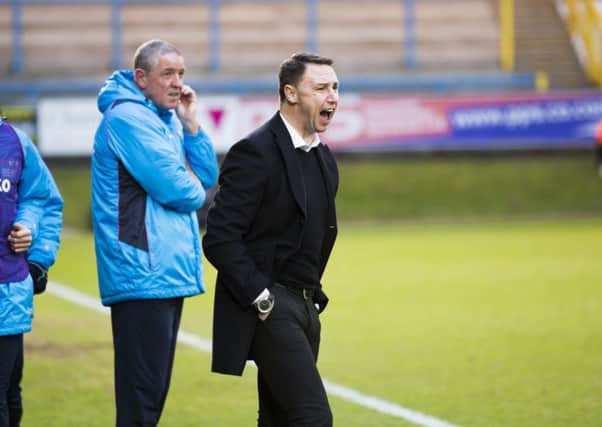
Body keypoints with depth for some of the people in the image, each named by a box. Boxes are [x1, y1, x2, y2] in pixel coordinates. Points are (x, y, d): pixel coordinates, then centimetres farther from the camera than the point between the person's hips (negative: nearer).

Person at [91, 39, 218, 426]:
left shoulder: (168, 119, 17)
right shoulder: (127, 117, -12)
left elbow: (207, 177, 14)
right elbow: (173, 187, -19)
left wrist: (190, 123, 3)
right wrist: (195, 191, 3)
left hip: (169, 273, 10)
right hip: (143, 274, -10)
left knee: (154, 390, 13)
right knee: (142, 396, -11)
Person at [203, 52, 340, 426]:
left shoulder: (324, 158, 13)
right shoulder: (255, 153, -14)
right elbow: (220, 238, -19)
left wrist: (313, 294, 16)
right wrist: (260, 297, -19)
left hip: (304, 307, 9)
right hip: (266, 308, -9)